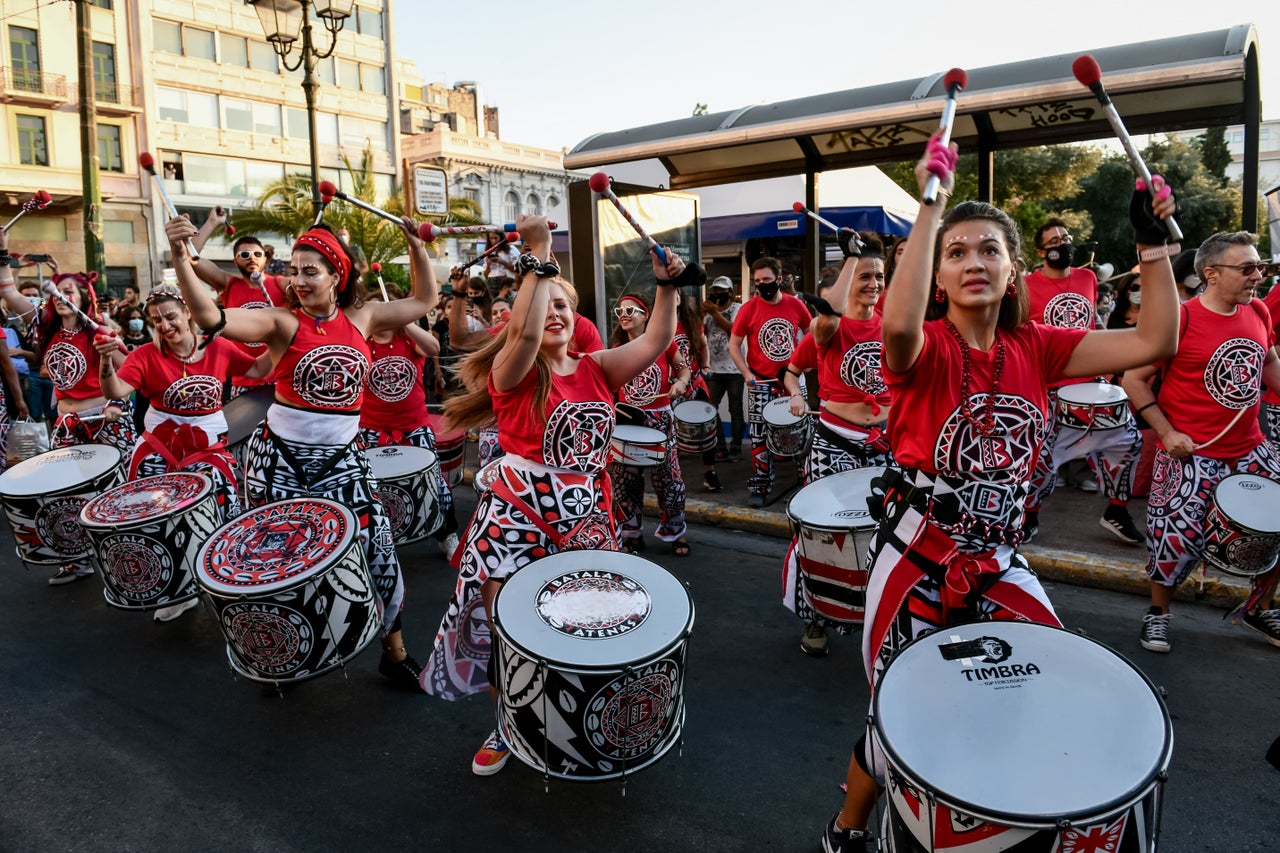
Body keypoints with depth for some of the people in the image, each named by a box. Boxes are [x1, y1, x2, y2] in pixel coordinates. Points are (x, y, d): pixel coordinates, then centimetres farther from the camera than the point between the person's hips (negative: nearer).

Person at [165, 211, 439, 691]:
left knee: (377, 547, -2)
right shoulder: (283, 321, -8)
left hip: (340, 457, 2)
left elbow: (424, 300, 13)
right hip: (279, 456, -2)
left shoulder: (361, 318, 3)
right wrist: (180, 255, -34)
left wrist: (415, 245, 6)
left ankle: (395, 653, 17)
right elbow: (211, 318, -23)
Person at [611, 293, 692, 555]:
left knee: (667, 477, 2)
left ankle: (675, 532, 20)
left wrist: (681, 382, -14)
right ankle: (631, 533, 22)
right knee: (625, 479, 7)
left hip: (659, 419, -3)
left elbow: (684, 367, 6)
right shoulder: (617, 349, 5)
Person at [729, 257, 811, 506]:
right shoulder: (749, 308, -7)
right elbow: (734, 345, -3)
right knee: (760, 437, 0)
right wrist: (746, 374, -13)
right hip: (761, 382, -2)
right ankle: (759, 486, 10)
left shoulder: (795, 305, -2)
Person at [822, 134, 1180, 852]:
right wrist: (930, 206, -33)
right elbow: (899, 324, -39)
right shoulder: (924, 349, -14)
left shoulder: (1036, 348, 1)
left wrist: (1154, 240, -8)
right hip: (919, 558, -5)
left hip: (999, 560, 5)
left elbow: (1155, 341, -3)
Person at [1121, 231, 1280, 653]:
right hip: (1191, 453, -6)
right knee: (1179, 538, -3)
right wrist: (1166, 432, -16)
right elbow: (1133, 379, -13)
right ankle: (1158, 613, 22)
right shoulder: (1180, 318, -16)